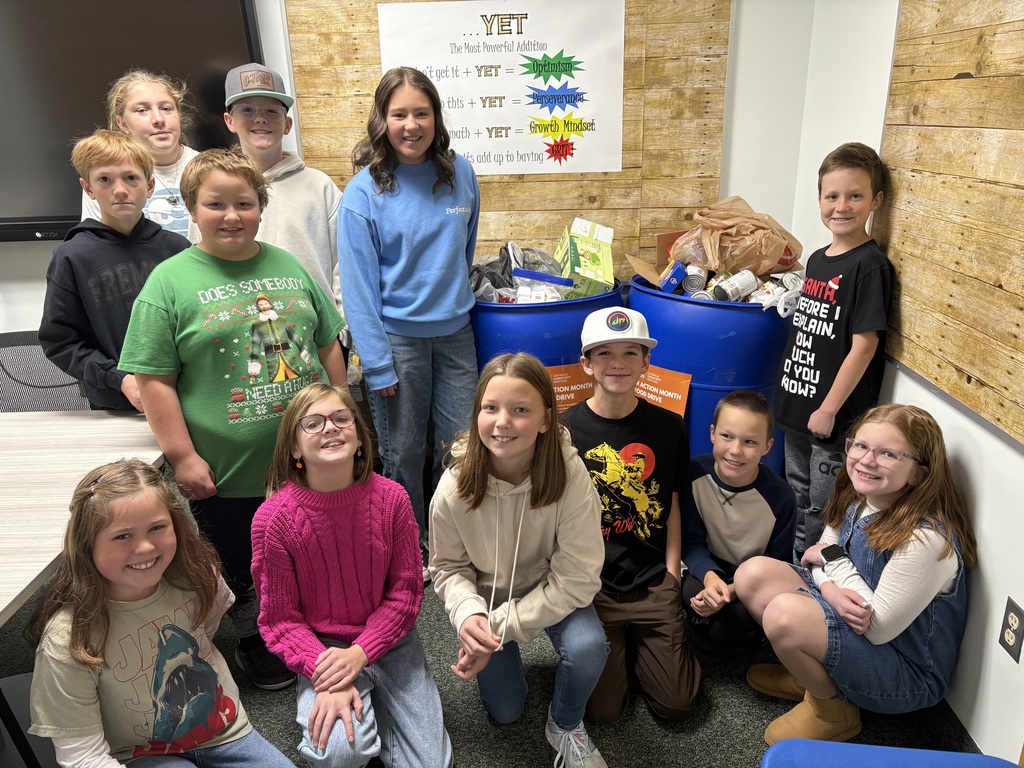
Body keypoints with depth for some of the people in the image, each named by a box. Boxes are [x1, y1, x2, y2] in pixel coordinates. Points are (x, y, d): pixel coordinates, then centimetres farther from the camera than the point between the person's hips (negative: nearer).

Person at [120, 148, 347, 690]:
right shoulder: (170, 280, -7)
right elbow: (154, 378, -9)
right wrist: (181, 454, -12)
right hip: (227, 472, -3)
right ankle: (253, 641, 42)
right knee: (239, 568, 17)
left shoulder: (289, 267, 5)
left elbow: (327, 346, 12)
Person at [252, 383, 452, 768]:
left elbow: (406, 591, -7)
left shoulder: (391, 497, -14)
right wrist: (326, 678, -23)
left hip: (388, 637, 2)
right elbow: (280, 618, -9)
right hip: (322, 647, -1)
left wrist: (358, 655, -19)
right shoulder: (273, 518, -17)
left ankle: (376, 701, 23)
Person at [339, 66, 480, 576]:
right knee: (404, 452, 10)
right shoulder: (364, 191, -11)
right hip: (398, 337, -3)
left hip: (455, 331, 4)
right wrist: (377, 364, -12)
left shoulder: (459, 173, 0)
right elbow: (358, 283, -11)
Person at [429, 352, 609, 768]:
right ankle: (502, 659, 42)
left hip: (553, 595, -1)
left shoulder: (571, 479, -30)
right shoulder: (454, 489, -25)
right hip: (488, 595, 1)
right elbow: (448, 567, -9)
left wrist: (499, 629, -27)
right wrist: (469, 614, -30)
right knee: (505, 712, 9)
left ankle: (565, 727, 3)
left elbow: (576, 579, -25)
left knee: (588, 648, -31)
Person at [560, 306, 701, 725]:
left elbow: (671, 507, 6)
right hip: (591, 584, -1)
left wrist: (671, 576, 0)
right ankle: (615, 644, 28)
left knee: (676, 703, 2)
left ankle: (634, 642, 30)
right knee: (601, 710, -2)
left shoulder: (668, 427, -1)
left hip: (652, 581, 2)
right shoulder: (565, 430, -8)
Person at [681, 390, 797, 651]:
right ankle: (707, 622, 7)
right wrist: (709, 576, -33)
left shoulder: (781, 497, -23)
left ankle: (752, 633, 12)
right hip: (712, 568, 2)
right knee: (691, 594, -30)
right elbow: (691, 540, -12)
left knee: (727, 630, -25)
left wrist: (733, 590, -27)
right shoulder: (694, 473, -19)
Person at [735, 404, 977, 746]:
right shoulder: (856, 500, -6)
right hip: (847, 623, 7)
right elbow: (822, 556, 4)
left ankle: (832, 710, -1)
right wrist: (830, 589, -20)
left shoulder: (925, 538, -30)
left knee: (784, 613, -31)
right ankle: (813, 674, 10)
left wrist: (833, 558, -17)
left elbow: (879, 627, -26)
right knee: (753, 573, -10)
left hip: (906, 674, -7)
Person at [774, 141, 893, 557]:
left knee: (823, 509, 6)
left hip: (835, 417, -7)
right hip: (798, 406, 8)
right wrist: (789, 393, 14)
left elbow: (864, 345, -18)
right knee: (800, 498, 22)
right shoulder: (817, 260, 8)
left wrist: (829, 409, -17)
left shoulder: (870, 265, -14)